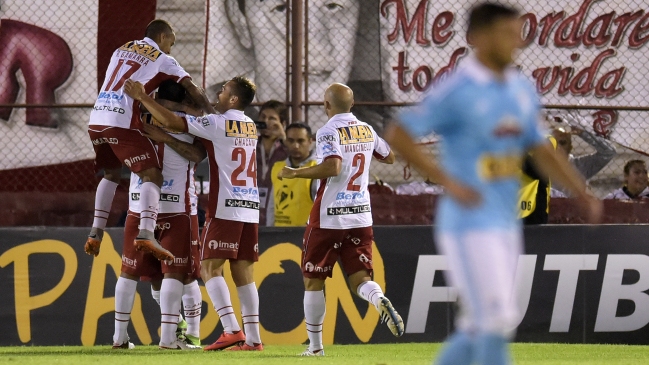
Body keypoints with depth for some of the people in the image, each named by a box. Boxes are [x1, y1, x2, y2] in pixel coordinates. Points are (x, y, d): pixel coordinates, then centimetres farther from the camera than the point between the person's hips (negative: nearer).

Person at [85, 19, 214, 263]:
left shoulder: (121, 50, 25)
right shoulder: (162, 60, 8)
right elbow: (193, 91, 5)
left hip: (97, 120, 6)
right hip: (122, 123, -6)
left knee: (112, 174, 25)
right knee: (152, 175, -7)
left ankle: (96, 232, 20)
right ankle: (146, 234, -27)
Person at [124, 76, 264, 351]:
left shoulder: (217, 123, -7)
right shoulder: (250, 127, 16)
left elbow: (171, 122, -12)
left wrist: (142, 97, -3)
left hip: (225, 208, -7)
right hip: (250, 208, 7)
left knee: (210, 267, -5)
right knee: (243, 272, 7)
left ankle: (232, 330, -17)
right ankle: (253, 337, 2)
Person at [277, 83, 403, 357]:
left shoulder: (328, 132, -11)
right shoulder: (367, 130, 8)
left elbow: (332, 167, -26)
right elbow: (390, 157, 24)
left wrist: (294, 173, -18)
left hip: (329, 219, -5)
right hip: (361, 217, 5)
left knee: (313, 281, 7)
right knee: (360, 278, 4)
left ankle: (315, 345, 9)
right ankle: (381, 301, -30)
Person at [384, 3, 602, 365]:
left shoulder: (522, 90, 10)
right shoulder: (457, 91, -13)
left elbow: (541, 151, 17)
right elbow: (397, 134, -16)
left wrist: (583, 194, 5)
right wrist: (448, 182, -21)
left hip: (506, 224, 8)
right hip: (468, 224, -8)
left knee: (478, 328, 11)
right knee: (498, 322, -11)